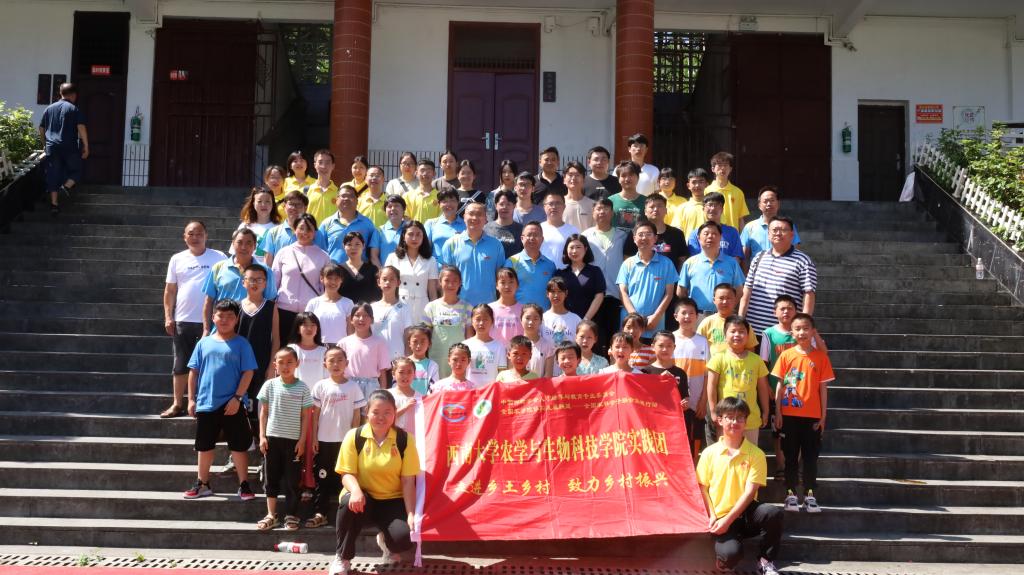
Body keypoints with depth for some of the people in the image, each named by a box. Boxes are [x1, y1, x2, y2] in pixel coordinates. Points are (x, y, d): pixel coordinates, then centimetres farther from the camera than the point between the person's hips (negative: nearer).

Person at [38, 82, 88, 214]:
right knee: (76, 171, 14)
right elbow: (81, 128, -12)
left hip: (52, 148, 4)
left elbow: (41, 128, 17)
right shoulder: (74, 109, -3)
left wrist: (45, 144, 30)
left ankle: (54, 205, 5)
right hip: (70, 147, -4)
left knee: (53, 176, 7)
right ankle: (66, 186, -14)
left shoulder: (49, 108, 12)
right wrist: (86, 146, -8)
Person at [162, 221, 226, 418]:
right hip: (183, 320, 2)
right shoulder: (177, 259, 8)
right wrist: (168, 317, 2)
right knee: (181, 364, 7)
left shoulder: (219, 258, 1)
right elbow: (170, 290, 9)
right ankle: (177, 404, 13)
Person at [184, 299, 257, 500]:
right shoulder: (204, 343, 5)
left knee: (238, 446, 2)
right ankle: (202, 485, 26)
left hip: (232, 405, -3)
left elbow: (248, 372, -6)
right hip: (206, 403, 3)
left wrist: (237, 397, -13)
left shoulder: (241, 344, -3)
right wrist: (191, 399, 4)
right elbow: (194, 371, 8)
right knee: (204, 446, 14)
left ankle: (244, 485, 11)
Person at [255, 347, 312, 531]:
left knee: (292, 479, 3)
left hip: (293, 440, -1)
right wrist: (262, 436, -1)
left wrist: (302, 440, -5)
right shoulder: (270, 385, 1)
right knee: (271, 478, 7)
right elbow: (264, 412, 5)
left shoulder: (302, 387, -3)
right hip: (272, 438, 2)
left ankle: (291, 516, 12)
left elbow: (306, 416, -1)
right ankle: (271, 515, 15)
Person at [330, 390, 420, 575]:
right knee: (350, 502, -37)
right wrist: (355, 490, -32)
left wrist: (411, 515, -17)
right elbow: (347, 473, -8)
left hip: (393, 501, 0)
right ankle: (342, 558, -12)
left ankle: (386, 542, 17)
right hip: (364, 497, 0)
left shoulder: (405, 439, -7)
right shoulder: (354, 436, -8)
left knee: (405, 538, -27)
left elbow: (408, 481, -7)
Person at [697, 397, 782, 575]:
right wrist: (712, 517, -9)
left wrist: (728, 520, -16)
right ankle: (724, 559, 8)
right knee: (730, 554, -32)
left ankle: (765, 560, -7)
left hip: (745, 514, 1)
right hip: (720, 518, -1)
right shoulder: (709, 453, 3)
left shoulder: (756, 454, -1)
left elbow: (749, 492, -8)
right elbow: (702, 488, 5)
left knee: (774, 513, -31)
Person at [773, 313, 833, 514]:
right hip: (789, 414, 0)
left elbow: (823, 388, 3)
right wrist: (777, 413, -2)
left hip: (812, 416, 0)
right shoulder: (786, 355, 1)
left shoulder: (821, 356, 1)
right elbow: (780, 385, 3)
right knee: (791, 456, 7)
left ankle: (810, 496, 11)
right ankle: (791, 495, 14)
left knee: (811, 457, 5)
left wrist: (823, 416, 1)